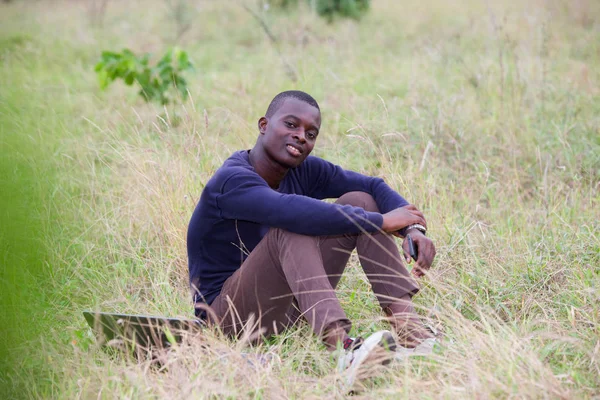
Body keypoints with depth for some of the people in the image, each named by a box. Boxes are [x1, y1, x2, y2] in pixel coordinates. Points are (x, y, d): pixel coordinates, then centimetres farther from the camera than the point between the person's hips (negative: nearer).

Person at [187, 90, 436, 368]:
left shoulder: (304, 172, 4)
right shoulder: (232, 181, -21)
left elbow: (373, 187, 3)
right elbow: (291, 210, -38)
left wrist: (414, 228, -18)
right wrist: (380, 221, -32)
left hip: (291, 308, 8)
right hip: (230, 315, -7)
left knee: (359, 201, -5)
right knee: (294, 226, -32)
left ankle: (408, 327, -21)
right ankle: (340, 344, -52)